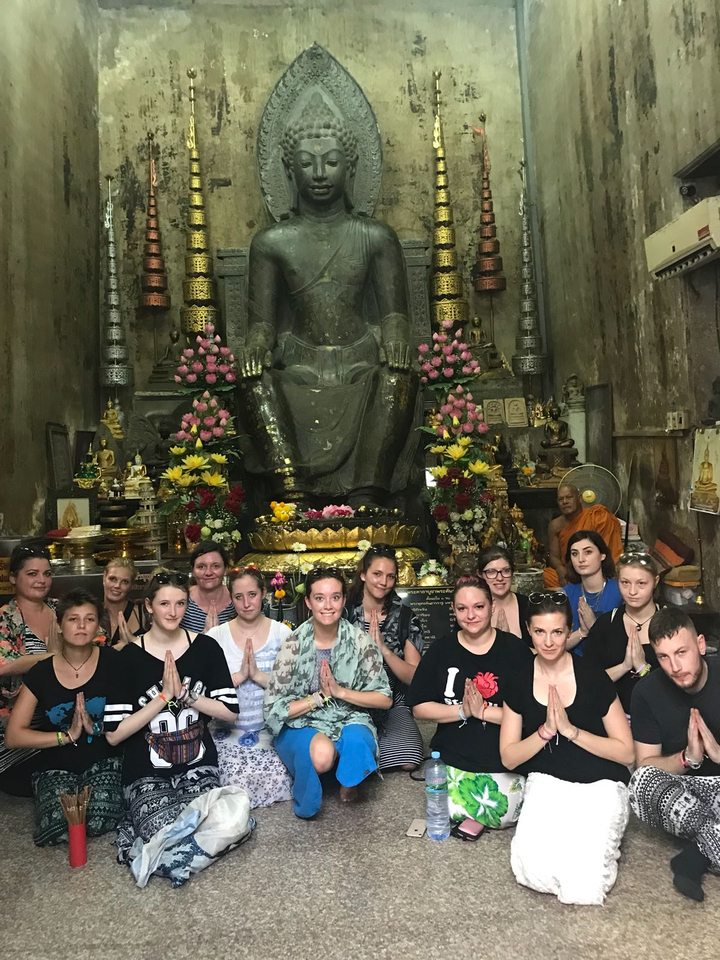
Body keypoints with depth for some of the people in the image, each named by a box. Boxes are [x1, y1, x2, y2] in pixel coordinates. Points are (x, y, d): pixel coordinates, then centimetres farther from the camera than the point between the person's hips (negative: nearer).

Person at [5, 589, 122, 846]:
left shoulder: (112, 662, -6)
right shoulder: (41, 674, -3)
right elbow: (14, 736, -4)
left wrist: (96, 727, -19)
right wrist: (67, 736, -14)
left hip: (102, 762, -1)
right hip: (56, 767, 1)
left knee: (100, 821, -26)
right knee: (57, 828, -24)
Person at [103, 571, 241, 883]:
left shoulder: (205, 647, 0)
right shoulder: (129, 657, -6)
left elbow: (231, 712, -2)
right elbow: (113, 734, -11)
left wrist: (184, 693, -14)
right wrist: (164, 696, -16)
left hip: (199, 767, 2)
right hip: (147, 774, -2)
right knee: (171, 842, -26)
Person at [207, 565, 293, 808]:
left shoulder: (282, 633, 1)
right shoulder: (217, 635, 1)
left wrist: (258, 674, -18)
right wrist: (238, 676, -18)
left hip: (271, 732, 1)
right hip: (229, 733, 0)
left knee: (278, 780, -21)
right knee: (237, 782, -24)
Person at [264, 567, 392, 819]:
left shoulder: (359, 640, -6)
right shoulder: (295, 644, -10)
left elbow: (385, 699, -5)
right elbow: (273, 709, -9)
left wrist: (339, 691, -17)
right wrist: (320, 696, -18)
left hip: (349, 722, 1)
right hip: (301, 726, -1)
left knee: (356, 741, -35)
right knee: (321, 752, -36)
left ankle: (349, 785, 1)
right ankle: (305, 806, -2)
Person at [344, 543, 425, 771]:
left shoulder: (405, 618, 0)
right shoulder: (344, 614, -4)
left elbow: (413, 677, -5)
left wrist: (384, 648, -20)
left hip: (392, 704, 2)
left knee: (409, 760, -23)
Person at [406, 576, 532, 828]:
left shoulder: (515, 649, -5)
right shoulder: (441, 650, 0)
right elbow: (419, 707, -1)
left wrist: (484, 711, -18)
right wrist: (462, 711, -14)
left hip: (505, 761, -1)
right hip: (453, 758, 1)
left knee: (505, 816, -13)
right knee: (453, 812, -14)